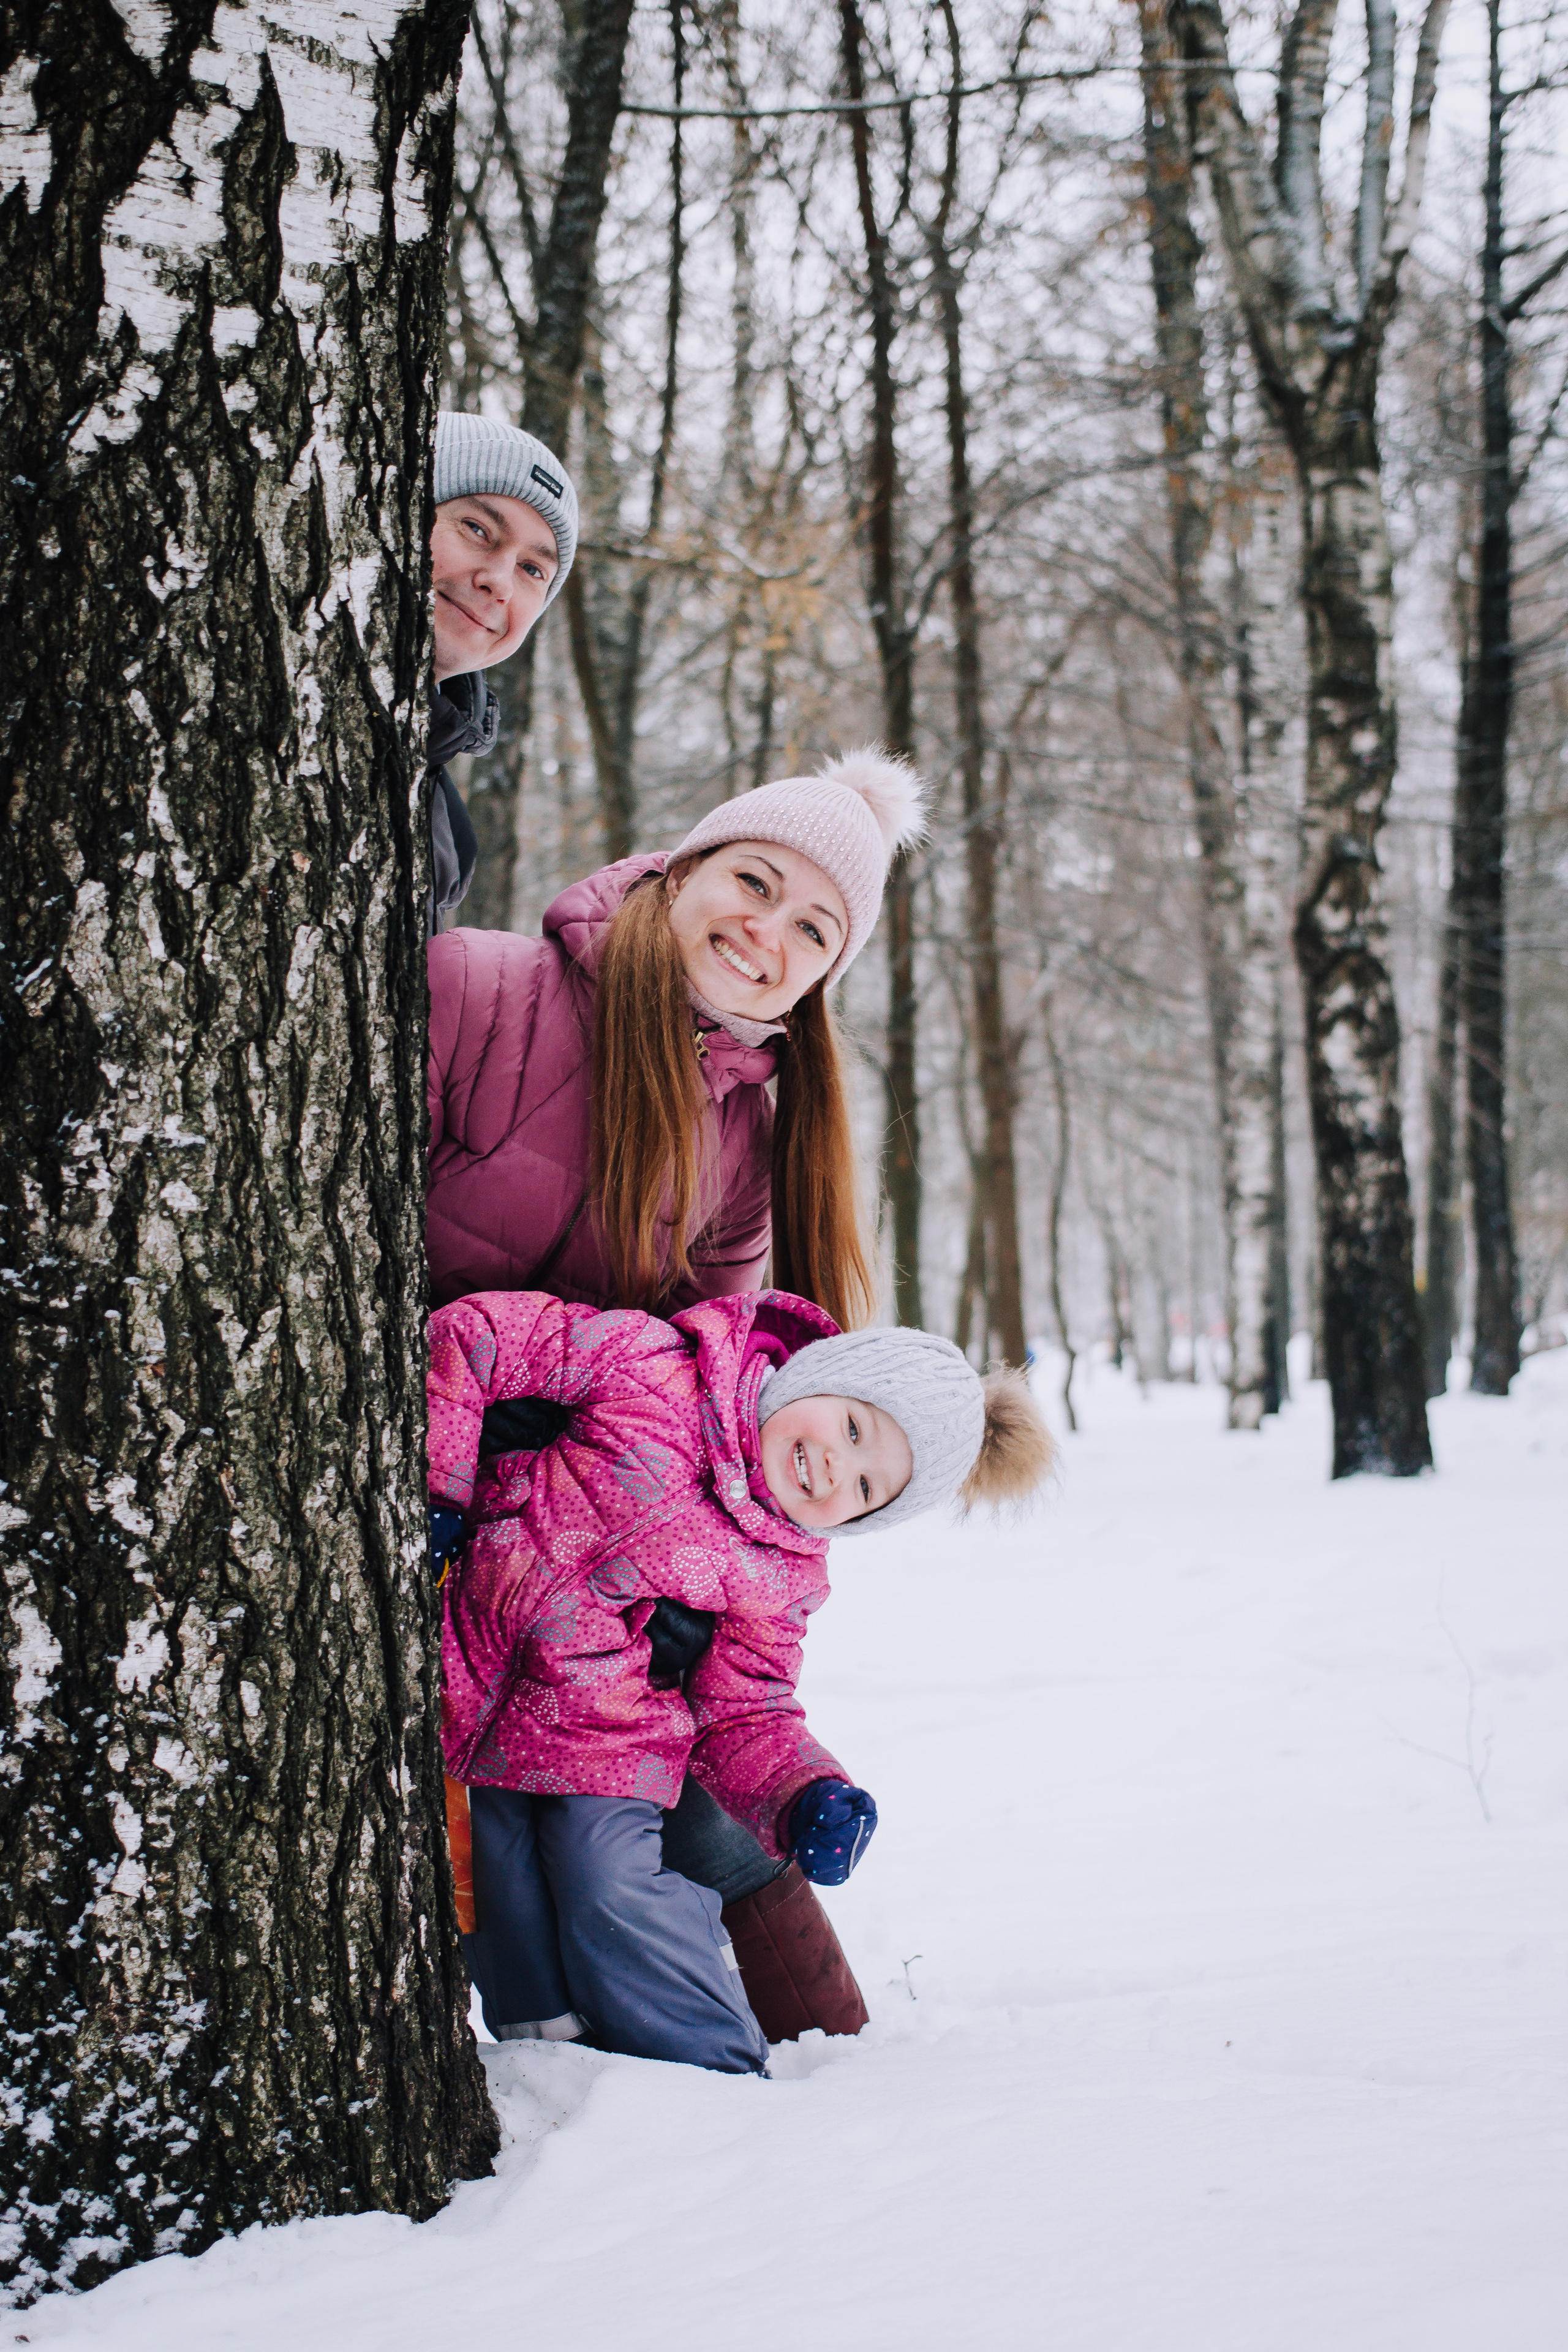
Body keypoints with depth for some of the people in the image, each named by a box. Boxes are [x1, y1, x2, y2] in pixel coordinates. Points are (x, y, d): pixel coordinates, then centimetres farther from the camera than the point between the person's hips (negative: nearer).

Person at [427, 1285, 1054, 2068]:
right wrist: (436, 1492, -12)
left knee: (615, 1907, -15)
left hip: (600, 1743, 0)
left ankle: (728, 2087, 3)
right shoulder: (649, 1364, -12)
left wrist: (809, 1797, -17)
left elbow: (742, 1718, 3)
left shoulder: (780, 1577, -4)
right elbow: (467, 1336, -9)